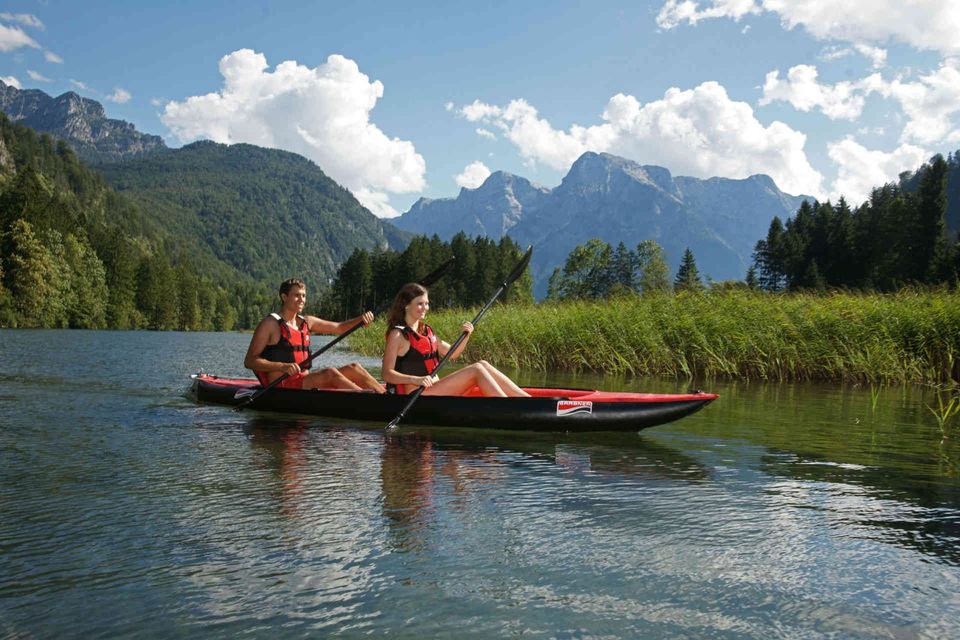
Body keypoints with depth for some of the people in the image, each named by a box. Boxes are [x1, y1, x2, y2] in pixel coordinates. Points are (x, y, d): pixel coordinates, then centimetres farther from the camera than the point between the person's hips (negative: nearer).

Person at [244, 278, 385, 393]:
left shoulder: (306, 322, 16)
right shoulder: (270, 324, -6)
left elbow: (339, 328, 19)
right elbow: (249, 361, -11)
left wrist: (361, 319, 0)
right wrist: (282, 366, -24)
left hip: (304, 381, 8)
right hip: (281, 386, -8)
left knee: (353, 368, -6)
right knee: (330, 373, -27)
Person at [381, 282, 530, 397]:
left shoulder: (426, 331, 17)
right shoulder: (397, 334, -8)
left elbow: (452, 354, 18)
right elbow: (387, 374, -16)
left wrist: (466, 336, 0)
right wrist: (416, 379, -31)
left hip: (434, 388, 8)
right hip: (416, 396, -8)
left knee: (483, 364, -6)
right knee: (477, 370, -18)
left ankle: (526, 398, -11)